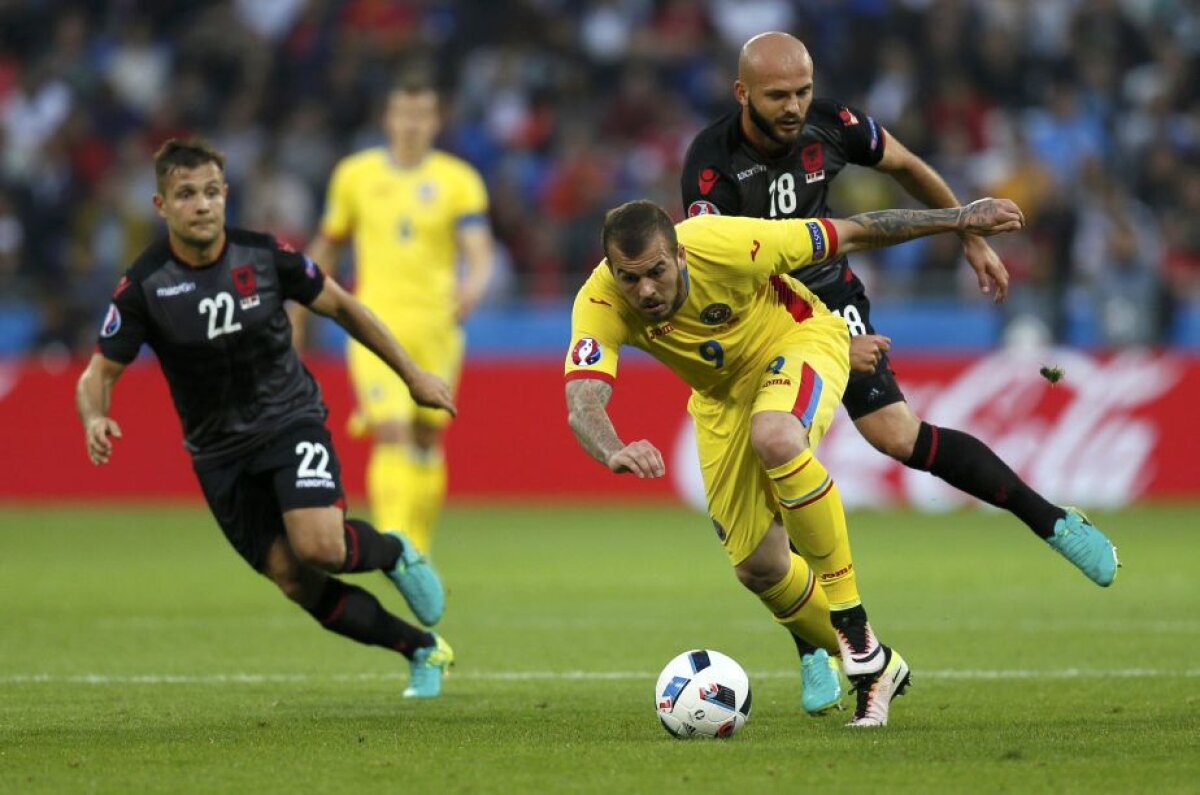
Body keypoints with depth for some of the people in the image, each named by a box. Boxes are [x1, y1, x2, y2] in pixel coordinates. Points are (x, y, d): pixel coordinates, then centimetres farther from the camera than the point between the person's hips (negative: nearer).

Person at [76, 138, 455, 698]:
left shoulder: (264, 257, -11)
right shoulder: (144, 287, -13)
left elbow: (341, 306, 5)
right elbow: (100, 373, -8)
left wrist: (412, 374, 10)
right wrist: (95, 418, -33)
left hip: (291, 422, -1)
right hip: (220, 453, 1)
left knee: (319, 547, -26)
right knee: (295, 582, -3)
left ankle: (394, 553, 10)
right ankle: (424, 651, 15)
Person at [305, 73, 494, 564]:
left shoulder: (459, 181, 0)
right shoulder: (355, 174, 5)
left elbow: (480, 252, -11)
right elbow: (327, 244, 17)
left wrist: (474, 285, -33)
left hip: (435, 325, 1)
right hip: (376, 324, -1)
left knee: (426, 440, 9)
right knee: (392, 436, -16)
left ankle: (418, 550, 26)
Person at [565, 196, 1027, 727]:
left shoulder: (726, 245, -35)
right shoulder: (600, 306, -30)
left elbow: (848, 235, -22)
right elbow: (582, 404, -43)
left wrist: (961, 220, -15)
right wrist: (614, 452, -67)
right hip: (721, 395, 4)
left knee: (774, 439, -38)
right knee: (758, 567, 1)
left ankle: (856, 635, -28)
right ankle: (872, 668, 26)